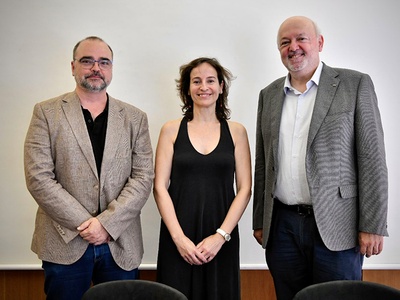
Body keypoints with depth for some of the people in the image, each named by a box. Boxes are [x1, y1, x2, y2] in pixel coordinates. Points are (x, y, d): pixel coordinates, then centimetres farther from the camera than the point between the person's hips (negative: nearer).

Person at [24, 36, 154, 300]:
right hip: (65, 244, -1)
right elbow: (38, 177, -6)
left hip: (121, 245, 2)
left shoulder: (135, 118, 6)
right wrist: (84, 223, -12)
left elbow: (144, 177, -1)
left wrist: (107, 223, -12)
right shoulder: (46, 113, 1)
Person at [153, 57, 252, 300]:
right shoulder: (171, 130, 2)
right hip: (178, 238, 0)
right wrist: (179, 237, -10)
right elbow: (160, 187, -1)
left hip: (221, 240, 1)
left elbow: (244, 189, 1)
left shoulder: (236, 131, 4)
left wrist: (221, 235, -9)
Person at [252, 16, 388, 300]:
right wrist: (259, 221, 11)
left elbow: (372, 159, -6)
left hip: (336, 228, -3)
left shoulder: (356, 84, -2)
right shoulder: (269, 94, 10)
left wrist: (372, 225, -10)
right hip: (282, 226, 4)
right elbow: (263, 163, 12)